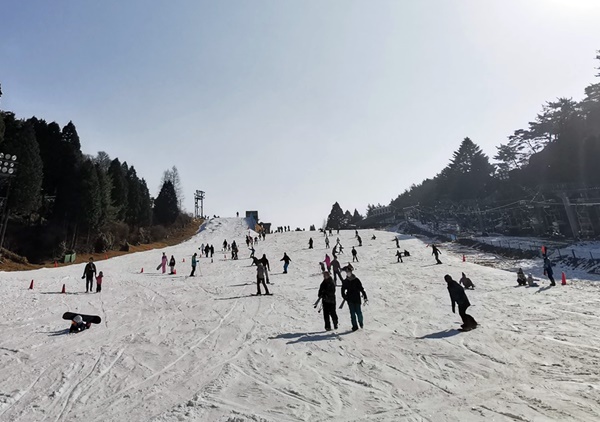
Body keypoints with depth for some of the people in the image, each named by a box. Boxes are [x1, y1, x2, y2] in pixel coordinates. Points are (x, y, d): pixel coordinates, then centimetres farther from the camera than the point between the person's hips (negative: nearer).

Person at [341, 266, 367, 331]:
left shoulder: (356, 280, -6)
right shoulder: (345, 281, 3)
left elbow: (361, 289, -7)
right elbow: (343, 290, 13)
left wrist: (365, 297, -12)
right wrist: (344, 297, 2)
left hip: (357, 299, -2)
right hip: (350, 300, 2)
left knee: (358, 312, 0)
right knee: (352, 313, 3)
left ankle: (361, 323, 26)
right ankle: (354, 326, 12)